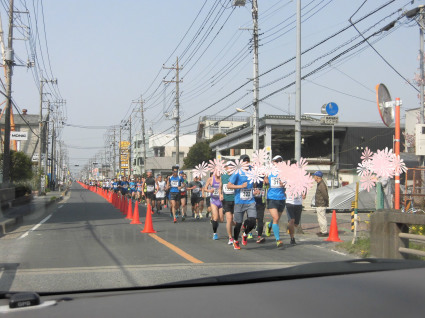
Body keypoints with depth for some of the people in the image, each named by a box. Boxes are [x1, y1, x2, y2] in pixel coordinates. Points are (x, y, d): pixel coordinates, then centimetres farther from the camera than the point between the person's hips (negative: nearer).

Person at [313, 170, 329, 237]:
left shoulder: (321, 185, -20)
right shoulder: (319, 184, 14)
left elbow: (325, 195, -24)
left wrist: (327, 202, -12)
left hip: (321, 205, -11)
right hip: (319, 205, 11)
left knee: (322, 219, -6)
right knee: (320, 219, 18)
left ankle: (324, 232, 0)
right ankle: (322, 231, 27)